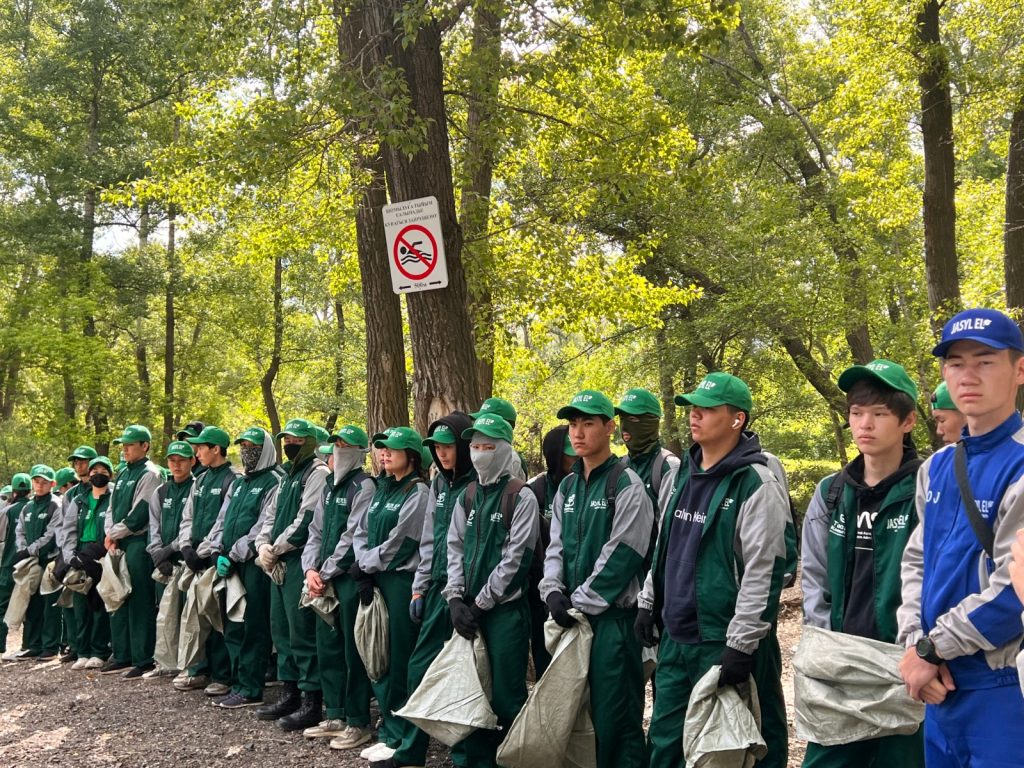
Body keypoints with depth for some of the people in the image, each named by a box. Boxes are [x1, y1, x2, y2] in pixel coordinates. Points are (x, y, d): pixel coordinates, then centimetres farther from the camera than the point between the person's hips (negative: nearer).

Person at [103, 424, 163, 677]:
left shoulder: (150, 474, -9)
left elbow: (139, 514, -15)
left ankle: (143, 660, -1)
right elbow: (111, 509, 17)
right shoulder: (122, 474, 18)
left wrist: (114, 534, -7)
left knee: (140, 602, -6)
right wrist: (110, 537, 1)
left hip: (139, 544, -9)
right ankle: (122, 656, 21)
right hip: (118, 544, 9)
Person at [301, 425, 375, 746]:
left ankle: (358, 723, 9)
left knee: (353, 651, -1)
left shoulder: (364, 487, -10)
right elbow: (316, 531, 14)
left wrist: (326, 573, -12)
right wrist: (310, 570, 0)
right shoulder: (329, 486, 14)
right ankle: (335, 716, 26)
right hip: (324, 580, 8)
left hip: (351, 578, -8)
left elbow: (353, 537, -16)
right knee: (327, 646, 13)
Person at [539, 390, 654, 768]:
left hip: (612, 617, -7)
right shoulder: (567, 487, 13)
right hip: (573, 617, 7)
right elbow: (556, 547, 11)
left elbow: (620, 557, -15)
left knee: (614, 714, -2)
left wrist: (579, 602, -14)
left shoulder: (627, 486, -9)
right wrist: (554, 592, -6)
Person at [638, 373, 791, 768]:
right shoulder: (679, 475, 9)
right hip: (674, 637, 7)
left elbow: (762, 572, -18)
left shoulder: (757, 484, -14)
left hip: (723, 642, -7)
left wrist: (742, 644, -19)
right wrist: (649, 603, 16)